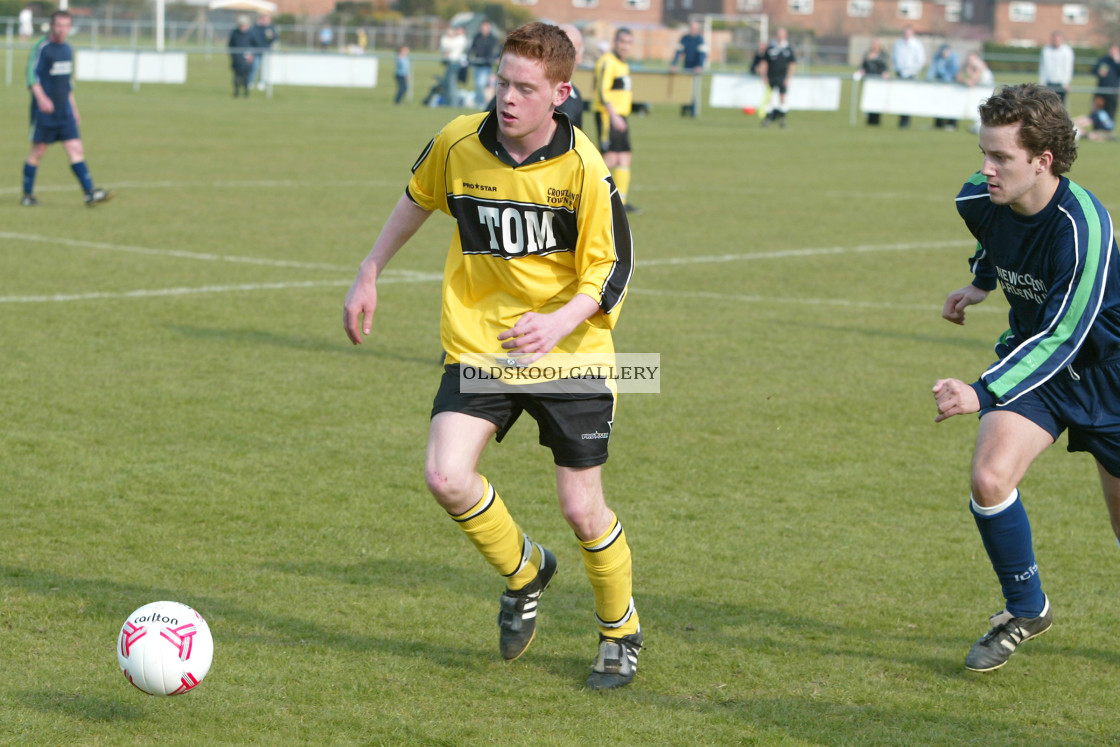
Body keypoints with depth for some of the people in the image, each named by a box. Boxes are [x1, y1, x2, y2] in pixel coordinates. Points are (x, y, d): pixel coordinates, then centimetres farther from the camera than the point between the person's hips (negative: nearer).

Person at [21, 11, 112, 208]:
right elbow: (31, 74, -19)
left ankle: (90, 193, -11)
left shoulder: (67, 49, 13)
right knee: (38, 152, 3)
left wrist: (74, 108, 24)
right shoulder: (41, 48, -9)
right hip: (44, 111, -6)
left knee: (76, 150, -4)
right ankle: (27, 195, 16)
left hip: (64, 111, 6)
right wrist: (41, 97, -34)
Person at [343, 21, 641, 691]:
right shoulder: (458, 144, -7)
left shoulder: (584, 170, -16)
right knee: (446, 478, -17)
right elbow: (418, 201, 15)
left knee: (583, 509, 0)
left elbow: (611, 272, -11)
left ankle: (621, 633, 28)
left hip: (569, 352, -2)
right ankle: (524, 572, 14)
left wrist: (557, 322, -29)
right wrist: (369, 277, 20)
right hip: (478, 345, 3)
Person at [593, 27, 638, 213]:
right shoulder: (608, 62, -11)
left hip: (620, 117, 9)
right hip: (608, 115, -9)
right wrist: (614, 115, -25)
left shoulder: (623, 64, 18)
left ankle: (622, 200, 8)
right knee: (611, 157, -14)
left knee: (624, 158, 5)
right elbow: (602, 91, -19)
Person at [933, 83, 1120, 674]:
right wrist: (981, 282, 23)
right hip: (1033, 353, 4)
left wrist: (982, 393, -42)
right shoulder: (980, 201, -14)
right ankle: (1025, 609, 3)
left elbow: (1061, 338, -34)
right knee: (989, 478, -19)